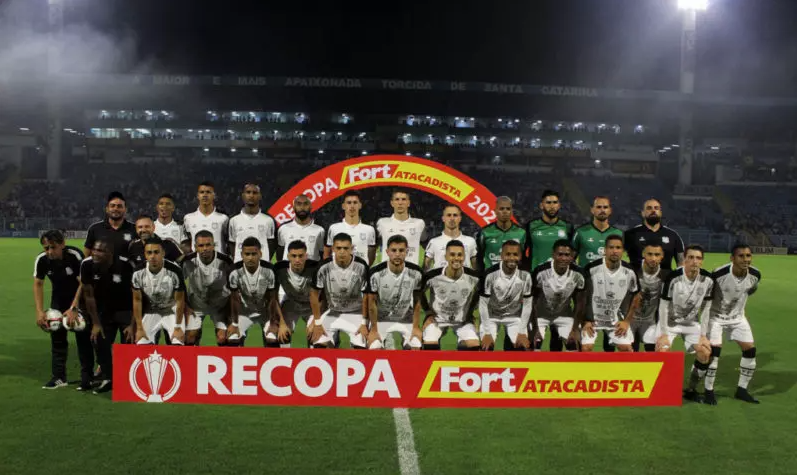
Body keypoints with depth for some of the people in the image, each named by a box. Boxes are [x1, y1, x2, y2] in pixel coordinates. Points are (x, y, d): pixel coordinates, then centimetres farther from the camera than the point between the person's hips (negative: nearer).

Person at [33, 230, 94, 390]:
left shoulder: (75, 255, -30)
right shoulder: (41, 260, -17)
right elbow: (38, 284, -8)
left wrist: (74, 308, -31)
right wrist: (40, 311, -16)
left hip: (80, 297, -4)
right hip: (59, 297, 4)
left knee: (83, 336, -7)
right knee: (57, 335, 4)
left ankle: (87, 377, 0)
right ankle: (58, 377, 13)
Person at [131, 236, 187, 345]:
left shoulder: (175, 271, -28)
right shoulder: (138, 273, -18)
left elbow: (180, 300, -17)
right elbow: (137, 300, -6)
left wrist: (178, 327, -13)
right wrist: (139, 328, -5)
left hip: (172, 311, -3)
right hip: (150, 313, 3)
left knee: (178, 346, -15)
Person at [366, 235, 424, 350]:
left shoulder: (416, 273, -17)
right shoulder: (376, 273, -22)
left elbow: (417, 302, -4)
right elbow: (372, 302, -10)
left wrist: (416, 327, -5)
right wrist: (373, 329, -7)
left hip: (406, 319, 2)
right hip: (381, 318, -1)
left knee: (416, 347, -10)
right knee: (374, 348, -16)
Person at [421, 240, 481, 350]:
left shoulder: (474, 277, -20)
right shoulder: (432, 276, -24)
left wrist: (470, 311, 2)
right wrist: (428, 312, -5)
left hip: (463, 320, 1)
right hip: (437, 318, -1)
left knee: (474, 345, -15)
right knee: (429, 345, -21)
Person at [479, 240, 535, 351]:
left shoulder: (525, 275, -20)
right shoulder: (490, 274, -27)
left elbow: (527, 304, -9)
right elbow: (483, 304, -18)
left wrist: (522, 332, -10)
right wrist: (487, 333, -16)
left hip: (514, 316, 2)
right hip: (491, 316, -2)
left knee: (522, 348, -9)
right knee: (486, 348, -15)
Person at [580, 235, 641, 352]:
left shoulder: (629, 272, -12)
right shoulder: (591, 269, -20)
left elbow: (636, 297, 3)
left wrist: (627, 321, 1)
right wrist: (585, 321, -9)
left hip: (617, 319, 2)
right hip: (592, 317, -2)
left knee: (626, 347, -2)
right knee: (586, 348, -12)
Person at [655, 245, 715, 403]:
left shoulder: (708, 280, -14)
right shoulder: (673, 278, -25)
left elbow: (705, 309, -3)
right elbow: (663, 307, -17)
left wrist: (703, 335, -4)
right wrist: (663, 334, -17)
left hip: (692, 323, 4)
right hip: (670, 322, -4)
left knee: (706, 353, -8)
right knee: (662, 352, -21)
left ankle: (691, 390, 13)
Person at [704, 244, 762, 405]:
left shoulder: (755, 275, -14)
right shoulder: (719, 274, -31)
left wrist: (742, 309, 16)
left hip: (738, 317, 5)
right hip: (716, 315, -5)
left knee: (750, 350, 2)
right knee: (714, 350, -16)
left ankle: (742, 390, 18)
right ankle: (709, 391, -1)